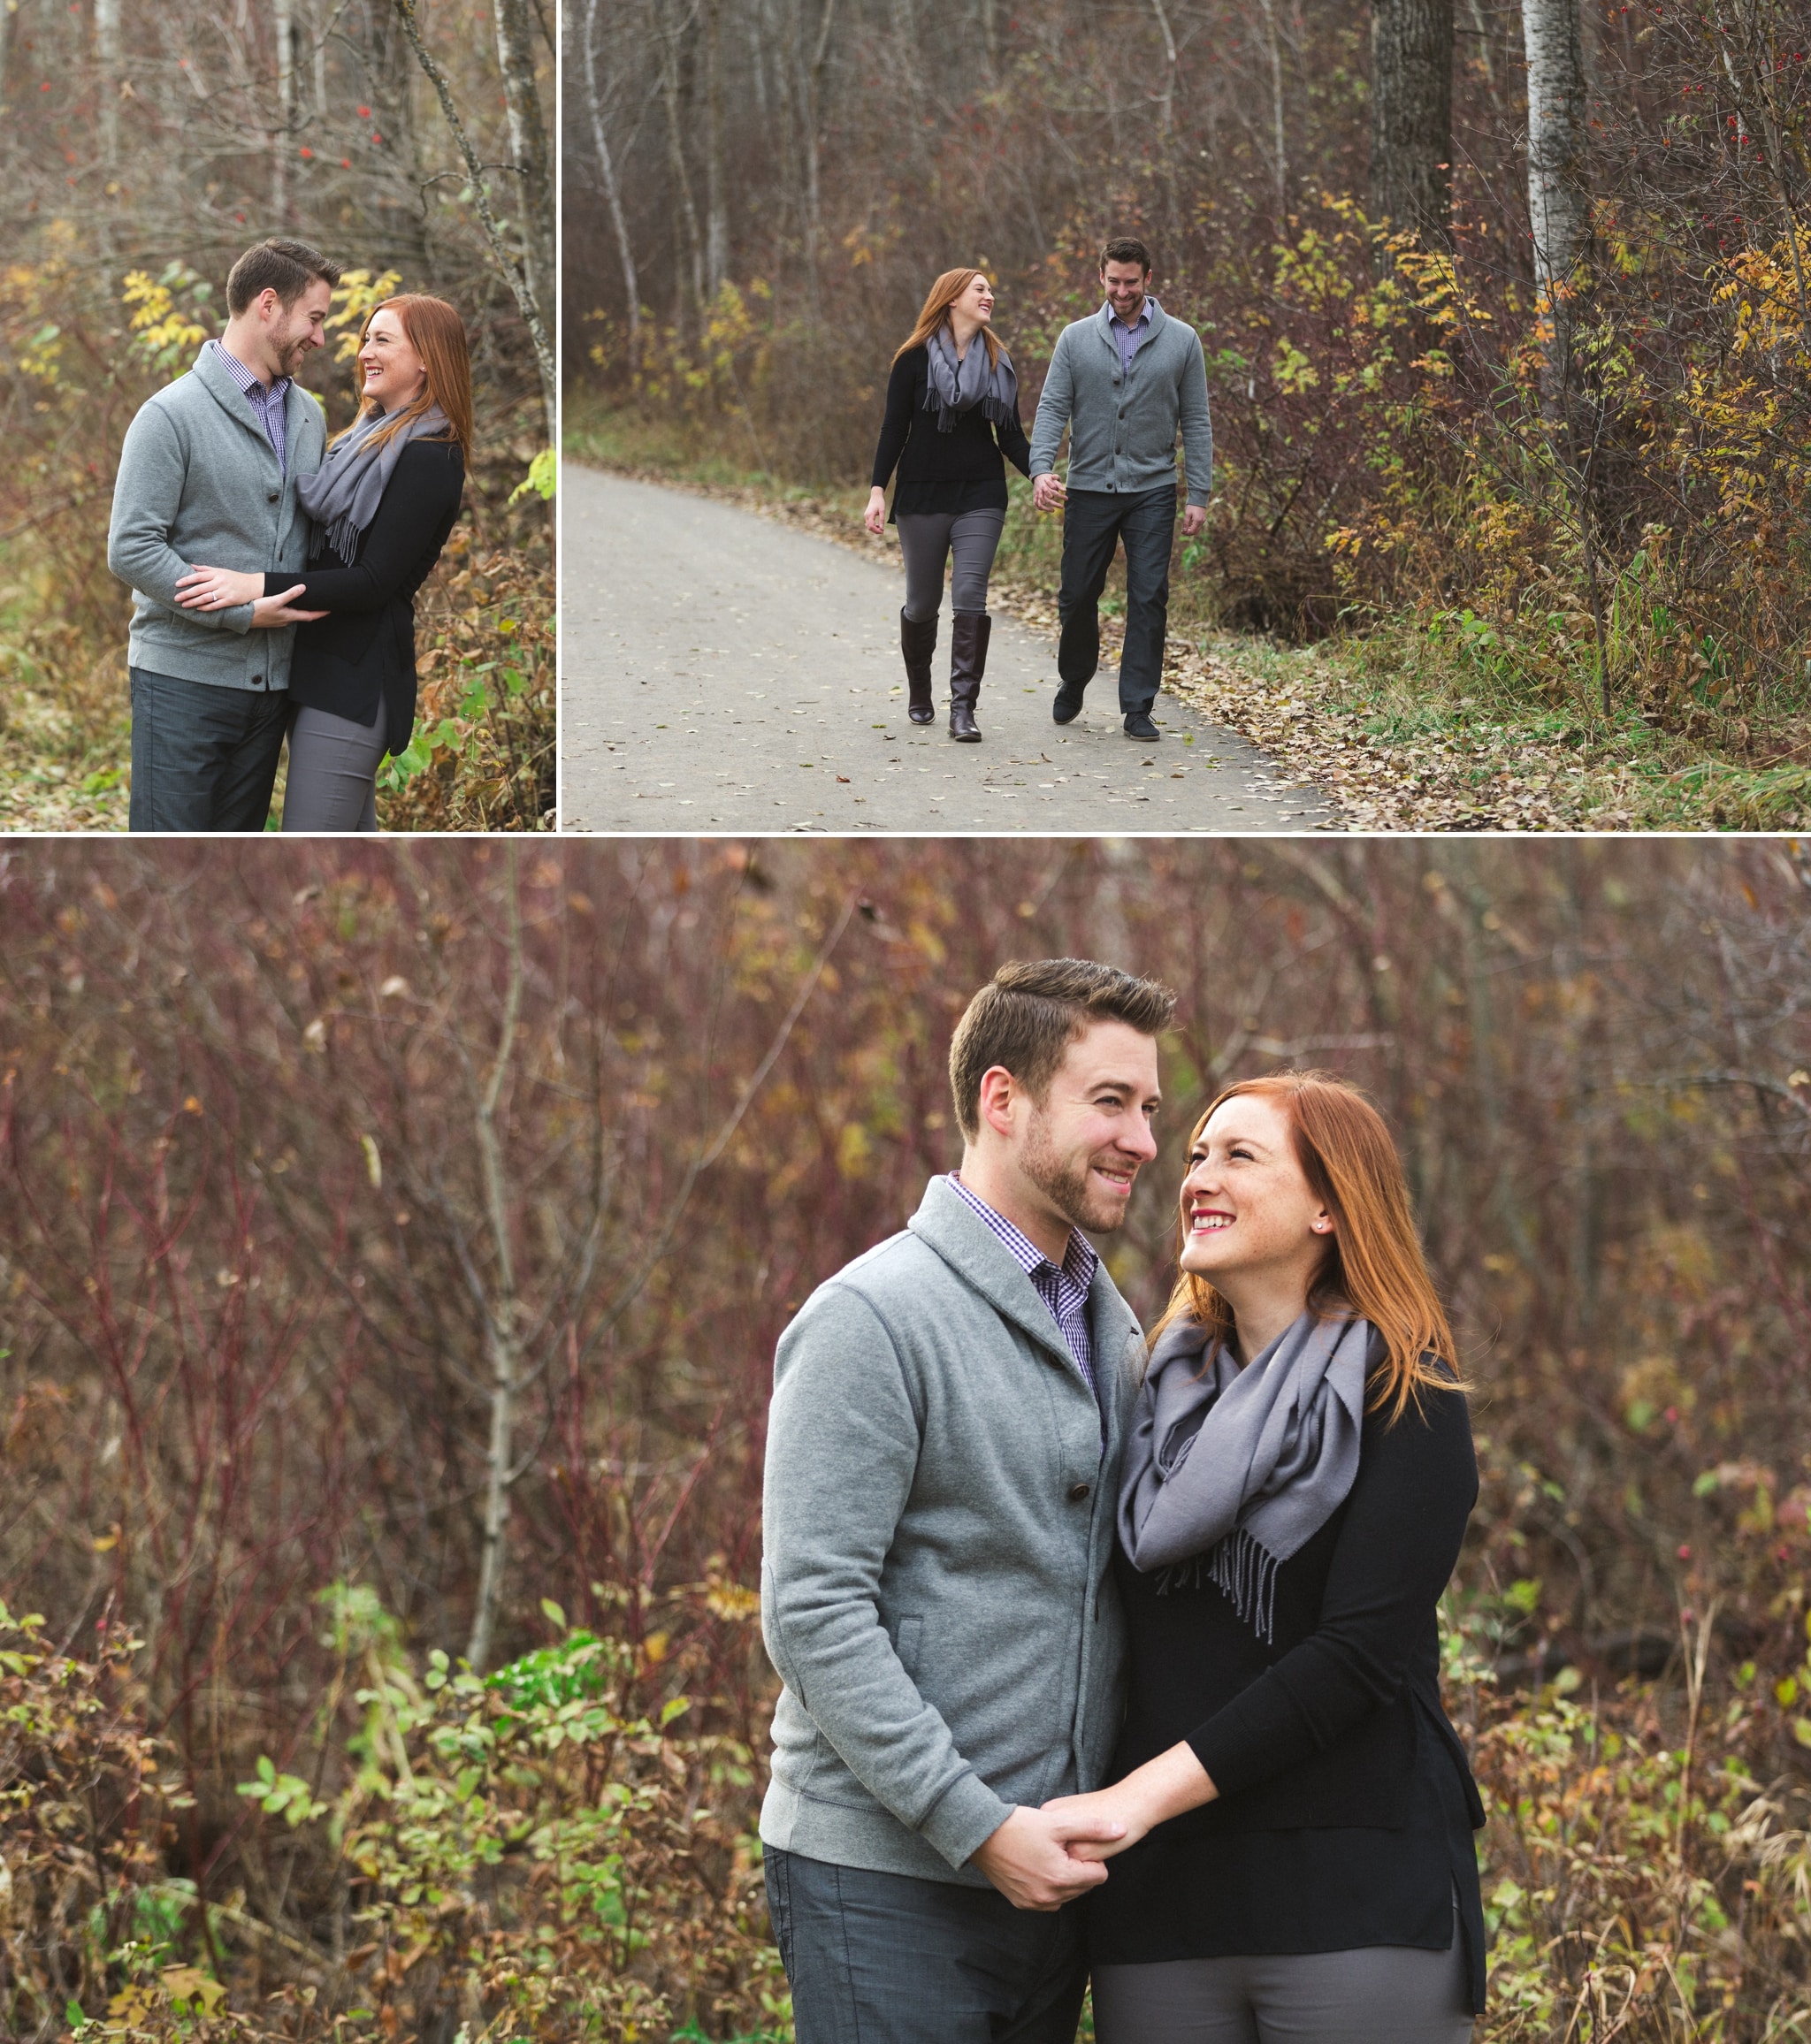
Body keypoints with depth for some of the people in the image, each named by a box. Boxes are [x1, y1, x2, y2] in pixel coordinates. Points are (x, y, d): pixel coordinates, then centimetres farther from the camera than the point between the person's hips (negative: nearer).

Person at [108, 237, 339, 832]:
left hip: (270, 682, 6)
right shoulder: (172, 414, -10)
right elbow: (132, 550, -15)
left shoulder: (309, 416, 12)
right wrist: (243, 611, -18)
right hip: (185, 676, -6)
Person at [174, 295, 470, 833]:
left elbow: (376, 581, -19)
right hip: (322, 663, 10)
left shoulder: (428, 459, -13)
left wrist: (256, 587, -24)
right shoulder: (374, 436, 17)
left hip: (358, 680, -10)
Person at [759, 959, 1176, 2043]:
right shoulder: (872, 1321, -11)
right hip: (888, 1881, -7)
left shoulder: (1110, 1323, 14)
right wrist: (977, 1825, -19)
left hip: (1044, 1876, 7)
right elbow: (814, 1614, -17)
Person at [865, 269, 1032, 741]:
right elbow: (894, 428, -1)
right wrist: (878, 491, -10)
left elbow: (1010, 436, 8)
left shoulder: (999, 361, 7)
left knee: (970, 596, -13)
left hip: (981, 495, 1)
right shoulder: (915, 358, -2)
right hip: (922, 497, -1)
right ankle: (919, 691, 33)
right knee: (923, 602, 7)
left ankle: (963, 709, -14)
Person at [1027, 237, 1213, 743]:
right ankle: (1074, 681, 33)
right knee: (1077, 596, 6)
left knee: (1149, 599, -5)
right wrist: (1041, 468, -17)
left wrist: (1199, 496, -3)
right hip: (1088, 491, 1)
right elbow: (1052, 408, 0)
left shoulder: (1180, 340, 3)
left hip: (1152, 492, -1)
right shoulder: (1076, 339, 5)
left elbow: (1196, 422, 3)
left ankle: (1138, 708, 0)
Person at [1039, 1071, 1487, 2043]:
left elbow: (1361, 1652, -13)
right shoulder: (1168, 1391, 15)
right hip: (1159, 1899, 5)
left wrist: (1148, 1792, -18)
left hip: (1359, 1900, -5)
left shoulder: (1402, 1398, -2)